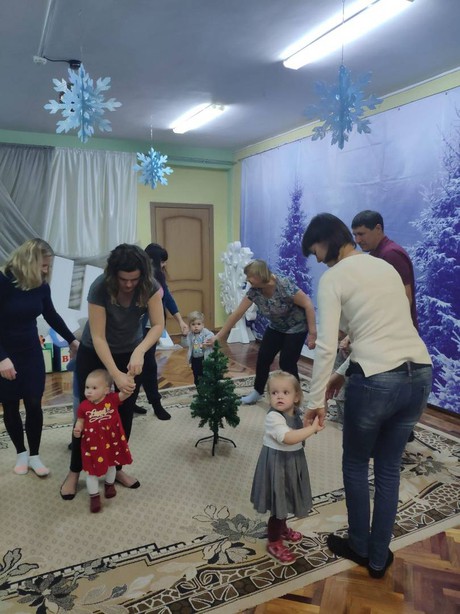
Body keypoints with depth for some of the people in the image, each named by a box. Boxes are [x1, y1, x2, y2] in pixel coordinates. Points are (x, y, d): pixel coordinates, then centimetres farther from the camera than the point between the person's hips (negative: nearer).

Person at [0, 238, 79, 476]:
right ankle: (21, 453, 28)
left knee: (34, 404, 3)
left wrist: (72, 340, 15)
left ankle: (34, 455, 18)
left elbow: (52, 316, 10)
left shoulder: (41, 285, -6)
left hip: (31, 352, 4)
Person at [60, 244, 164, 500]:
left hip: (132, 352, 3)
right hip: (94, 353, -2)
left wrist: (139, 351, -41)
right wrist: (116, 374, -35)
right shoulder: (100, 288, -30)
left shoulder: (150, 286, -22)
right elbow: (98, 337, -29)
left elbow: (158, 325, -24)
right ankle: (75, 472, 22)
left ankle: (116, 467, 25)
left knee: (125, 412, 7)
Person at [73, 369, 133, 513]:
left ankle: (109, 484, 53)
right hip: (92, 444, -1)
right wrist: (77, 430, -22)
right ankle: (94, 496, 28)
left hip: (111, 441, 1)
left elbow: (126, 393, -30)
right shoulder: (84, 406, -15)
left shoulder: (112, 399, -17)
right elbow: (80, 421, -1)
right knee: (92, 470, 9)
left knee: (111, 465, 25)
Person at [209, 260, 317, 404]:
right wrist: (218, 336, -10)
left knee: (287, 363, -8)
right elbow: (237, 314, -11)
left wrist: (312, 333, -28)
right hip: (276, 327, 6)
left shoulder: (284, 286, -32)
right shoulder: (254, 291, -14)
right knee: (263, 357, 6)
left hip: (296, 327, -6)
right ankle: (257, 392, 26)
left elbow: (308, 304, -27)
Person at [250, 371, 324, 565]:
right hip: (277, 464, -8)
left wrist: (311, 425, -1)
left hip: (292, 462, 8)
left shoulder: (295, 413, -1)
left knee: (285, 501, 26)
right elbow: (289, 438, -39)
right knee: (278, 503, 4)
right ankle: (274, 543, 23)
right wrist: (312, 428, -35)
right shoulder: (273, 417, -27)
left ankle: (282, 529, 49)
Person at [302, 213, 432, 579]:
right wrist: (345, 372, 19)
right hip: (420, 375, 7)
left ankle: (359, 547, 38)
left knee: (355, 464, 20)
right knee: (389, 468, 21)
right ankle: (379, 557, 35)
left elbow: (326, 346, -13)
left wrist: (315, 400, -4)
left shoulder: (333, 278, -6)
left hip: (377, 381, -7)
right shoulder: (385, 266, 16)